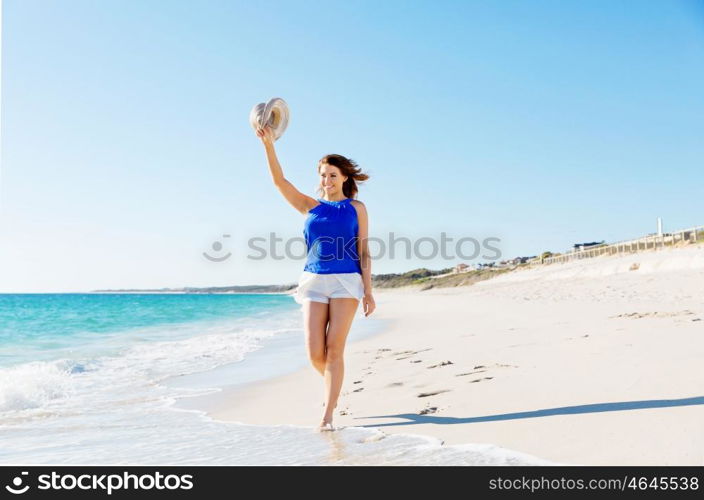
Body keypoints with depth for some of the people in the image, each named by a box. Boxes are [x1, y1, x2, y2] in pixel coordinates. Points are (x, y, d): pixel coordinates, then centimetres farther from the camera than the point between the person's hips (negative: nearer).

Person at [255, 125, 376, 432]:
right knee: (315, 353, -3)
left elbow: (364, 252, 4)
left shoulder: (356, 208, 7)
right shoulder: (310, 207, 12)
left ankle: (328, 415, -2)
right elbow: (279, 180, 1)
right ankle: (333, 385, 30)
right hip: (314, 281, 2)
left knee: (334, 349, -8)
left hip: (346, 282, -2)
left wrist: (368, 291, -3)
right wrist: (268, 144, -12)